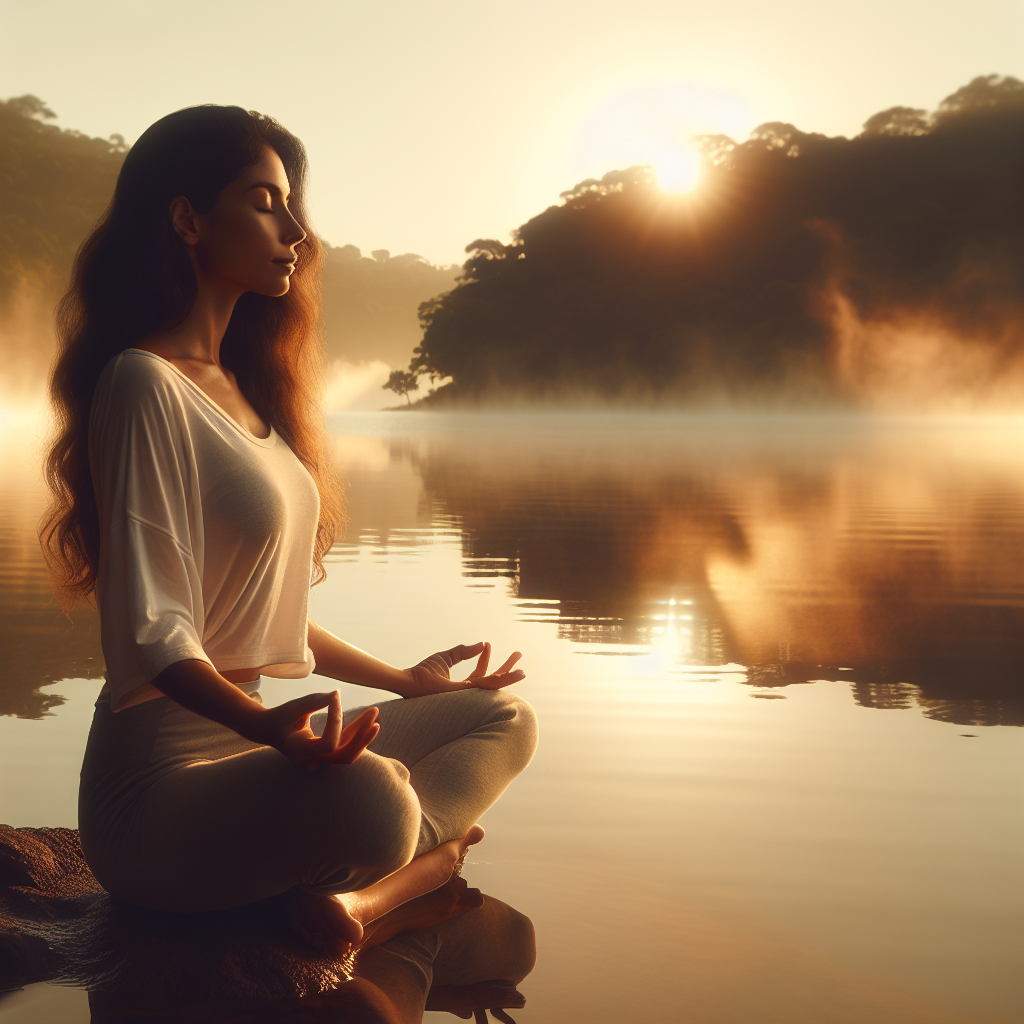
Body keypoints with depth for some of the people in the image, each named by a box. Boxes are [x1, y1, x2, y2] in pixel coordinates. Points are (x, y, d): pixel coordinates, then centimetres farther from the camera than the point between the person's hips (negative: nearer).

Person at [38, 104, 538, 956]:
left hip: (255, 744, 10)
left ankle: (362, 887, -14)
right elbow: (153, 630, -19)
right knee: (372, 797, -38)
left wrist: (405, 681, 25)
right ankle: (428, 855, -7)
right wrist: (267, 725, -35)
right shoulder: (144, 383, -12)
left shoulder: (242, 389, 17)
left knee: (505, 720, 6)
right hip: (160, 781, -10)